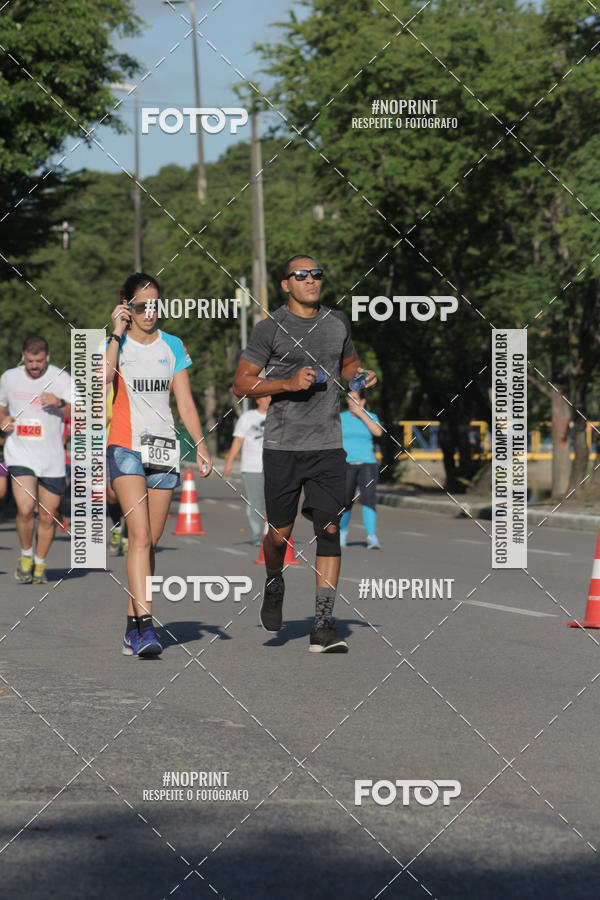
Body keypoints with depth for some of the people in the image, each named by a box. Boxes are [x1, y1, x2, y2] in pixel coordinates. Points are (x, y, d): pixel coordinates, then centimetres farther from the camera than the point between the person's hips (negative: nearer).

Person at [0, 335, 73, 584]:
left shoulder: (61, 378, -4)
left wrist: (60, 404, -32)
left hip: (52, 459, 0)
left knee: (48, 517, 4)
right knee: (25, 509, -18)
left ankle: (39, 564, 25)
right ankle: (26, 555, 7)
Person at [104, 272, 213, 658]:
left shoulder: (173, 346, 11)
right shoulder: (115, 343, 2)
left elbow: (186, 403, 11)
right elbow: (103, 378, -19)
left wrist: (201, 445, 1)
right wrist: (118, 334, -13)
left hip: (164, 450, 4)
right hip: (126, 447, -4)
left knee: (150, 542, 5)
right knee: (140, 535, -18)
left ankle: (133, 626, 14)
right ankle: (146, 626, -26)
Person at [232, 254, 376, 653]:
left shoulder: (338, 321, 11)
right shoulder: (270, 328, -2)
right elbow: (242, 383, -3)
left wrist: (361, 375, 5)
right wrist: (288, 383, -16)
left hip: (328, 445, 2)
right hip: (282, 445, -2)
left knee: (329, 530, -9)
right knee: (280, 531, 5)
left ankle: (323, 626, -10)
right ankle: (274, 586, 39)